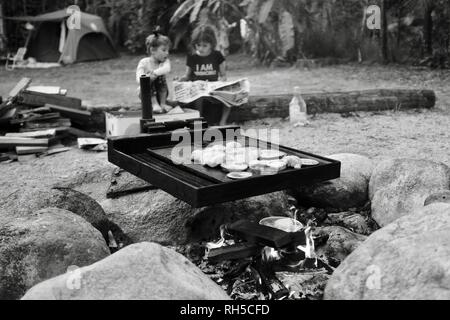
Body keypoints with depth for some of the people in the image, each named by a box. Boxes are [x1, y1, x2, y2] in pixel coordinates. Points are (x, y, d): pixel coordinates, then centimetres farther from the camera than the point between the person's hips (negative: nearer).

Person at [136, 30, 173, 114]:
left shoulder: (165, 61, -5)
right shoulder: (144, 62, -9)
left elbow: (167, 69, -30)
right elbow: (139, 79, -20)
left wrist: (154, 73, -43)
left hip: (160, 93, 2)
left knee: (161, 78, -25)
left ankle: (162, 103, -18)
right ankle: (154, 104, -28)